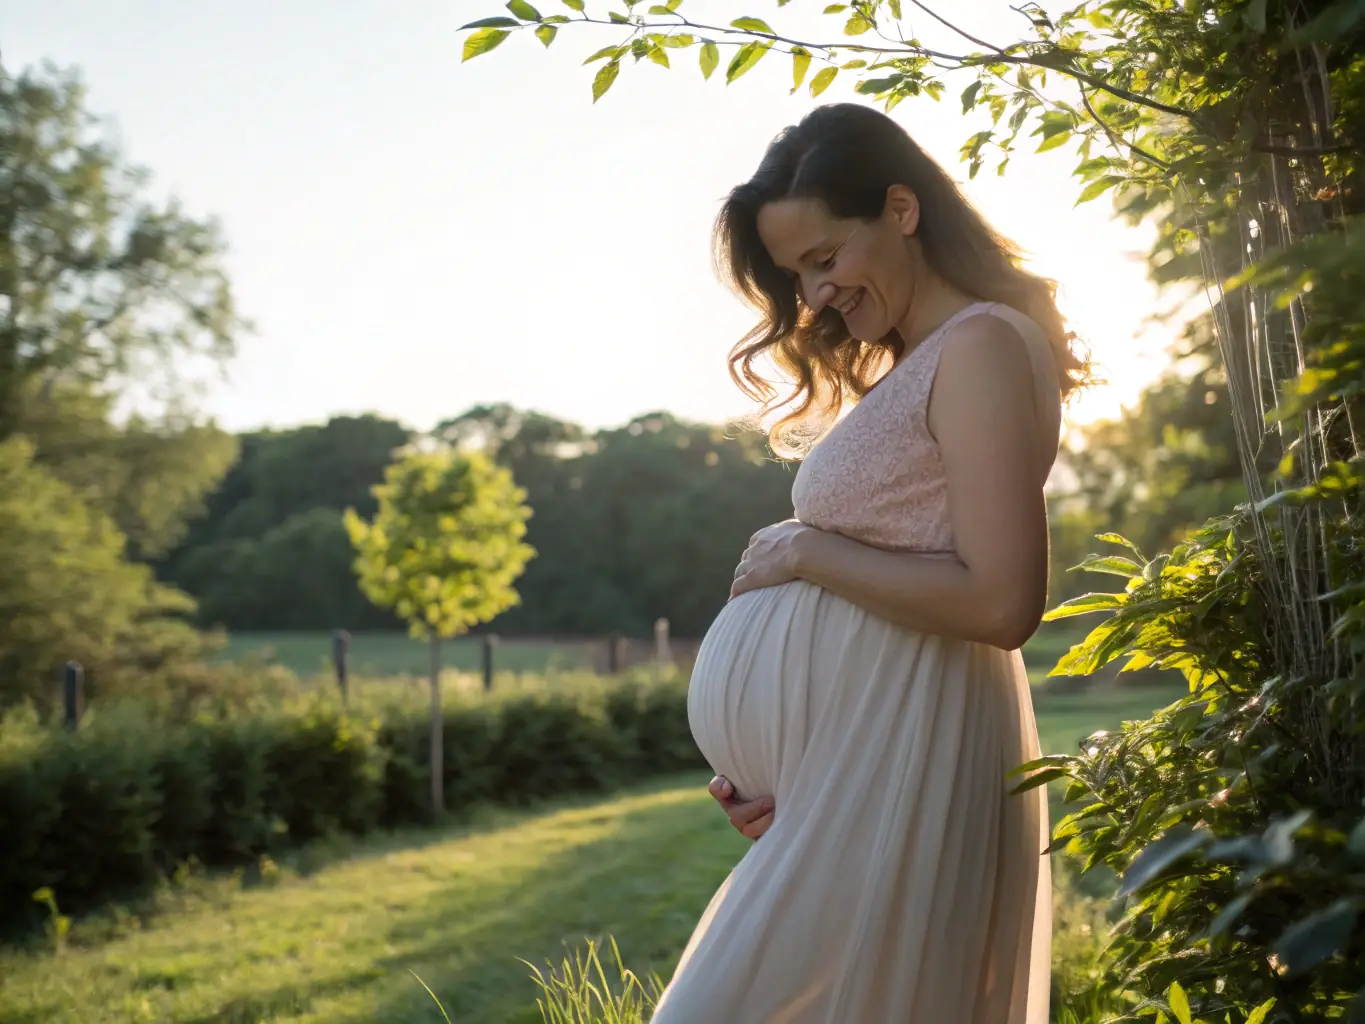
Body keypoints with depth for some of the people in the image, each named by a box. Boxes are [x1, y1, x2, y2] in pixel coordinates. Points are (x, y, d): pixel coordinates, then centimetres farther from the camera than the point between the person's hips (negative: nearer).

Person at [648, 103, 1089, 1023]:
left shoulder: (980, 346, -9)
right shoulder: (905, 371, 18)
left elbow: (999, 602, -19)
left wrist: (805, 552, -10)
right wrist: (786, 784, 5)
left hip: (899, 765, -9)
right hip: (848, 768, 9)